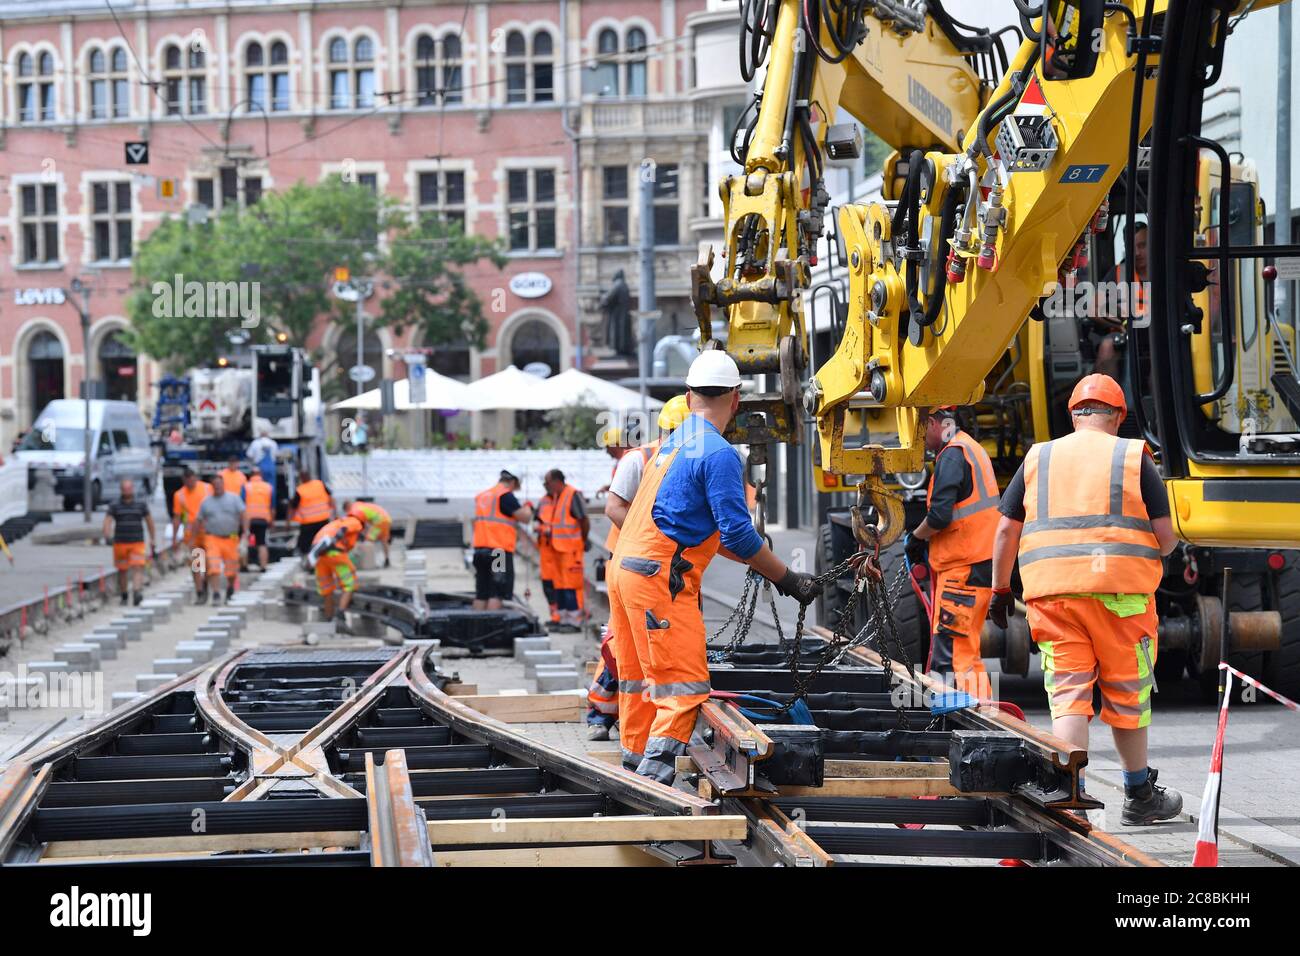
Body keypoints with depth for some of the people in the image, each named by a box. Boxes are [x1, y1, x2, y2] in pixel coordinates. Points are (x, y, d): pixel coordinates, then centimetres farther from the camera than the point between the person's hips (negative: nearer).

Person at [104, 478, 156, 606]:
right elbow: (107, 521, -7)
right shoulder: (115, 506, 2)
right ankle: (123, 596, 23)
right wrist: (107, 536, -27)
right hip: (120, 543, 1)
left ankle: (137, 593, -29)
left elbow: (149, 522, 11)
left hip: (137, 543, -1)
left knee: (137, 568, -16)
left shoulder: (141, 504, 5)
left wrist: (153, 542, 11)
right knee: (122, 571, 8)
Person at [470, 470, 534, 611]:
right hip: (500, 550, -7)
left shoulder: (481, 496, 16)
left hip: (479, 549, 7)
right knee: (496, 594, -7)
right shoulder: (506, 495, -7)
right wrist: (528, 508, 13)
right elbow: (525, 517, -9)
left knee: (481, 593, 10)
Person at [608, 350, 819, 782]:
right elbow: (738, 534, -14)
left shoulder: (672, 443, 18)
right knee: (685, 685, -9)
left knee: (639, 680, 16)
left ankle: (635, 766, 23)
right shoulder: (719, 454, -11)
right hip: (659, 577, -9)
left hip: (623, 569, 9)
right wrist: (788, 580, -4)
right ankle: (653, 778, -17)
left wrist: (761, 563, 30)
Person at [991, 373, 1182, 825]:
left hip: (1052, 593, 2)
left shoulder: (1038, 458, 12)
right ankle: (1139, 795, 24)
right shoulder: (1135, 457, 5)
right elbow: (1165, 538, 2)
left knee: (1068, 693, 2)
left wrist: (1000, 589, 21)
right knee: (1127, 694, 11)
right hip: (1121, 592, -1)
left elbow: (1006, 532, 12)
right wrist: (1162, 550, 24)